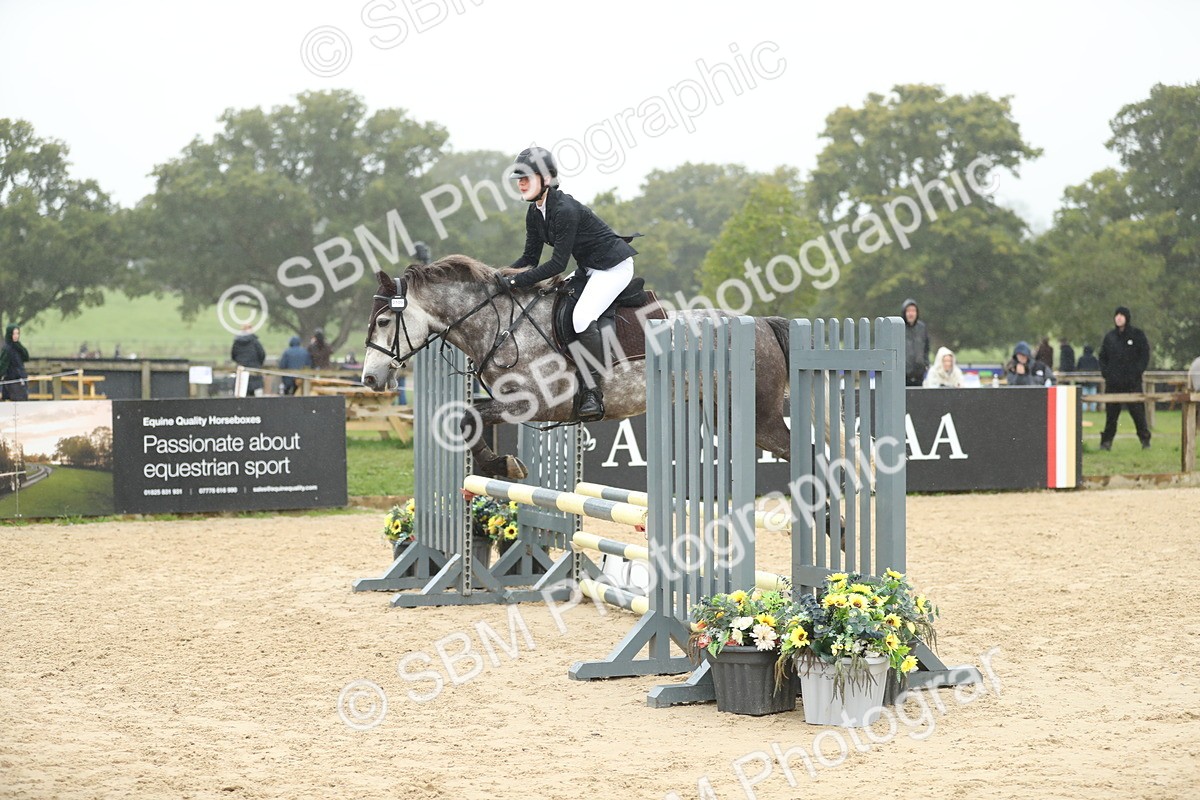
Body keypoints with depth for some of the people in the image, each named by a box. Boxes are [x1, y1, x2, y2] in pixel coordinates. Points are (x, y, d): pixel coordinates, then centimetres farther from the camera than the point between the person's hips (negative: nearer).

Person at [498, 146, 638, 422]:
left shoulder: (565, 210, -27)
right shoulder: (535, 213, 1)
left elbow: (558, 263, -28)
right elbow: (530, 257, 7)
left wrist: (516, 281, -28)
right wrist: (500, 276, -10)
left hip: (614, 266, -11)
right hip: (589, 269, 11)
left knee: (582, 317, -26)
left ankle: (594, 393, -22)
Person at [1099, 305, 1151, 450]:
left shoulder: (1137, 335, 3)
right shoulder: (1109, 336, 12)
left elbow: (1145, 355, 1)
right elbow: (1102, 357, 17)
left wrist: (1137, 372, -10)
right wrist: (1105, 372, 1)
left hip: (1133, 383, -3)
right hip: (1113, 383, 3)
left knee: (1138, 412, -4)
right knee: (1111, 413, 1)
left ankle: (1145, 440, 4)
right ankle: (1106, 441, 6)